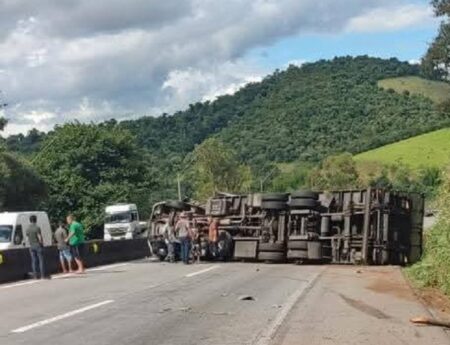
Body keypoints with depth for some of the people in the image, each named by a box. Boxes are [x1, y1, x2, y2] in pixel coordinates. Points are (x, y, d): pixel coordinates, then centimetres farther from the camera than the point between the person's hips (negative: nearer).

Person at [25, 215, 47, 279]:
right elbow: (40, 238, -16)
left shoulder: (27, 229, 5)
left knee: (34, 261, 7)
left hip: (31, 246, 6)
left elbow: (27, 238, 9)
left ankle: (35, 275, 7)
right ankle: (42, 275, -4)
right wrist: (42, 244, -1)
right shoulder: (37, 228, -14)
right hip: (38, 245, -6)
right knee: (41, 260, -2)